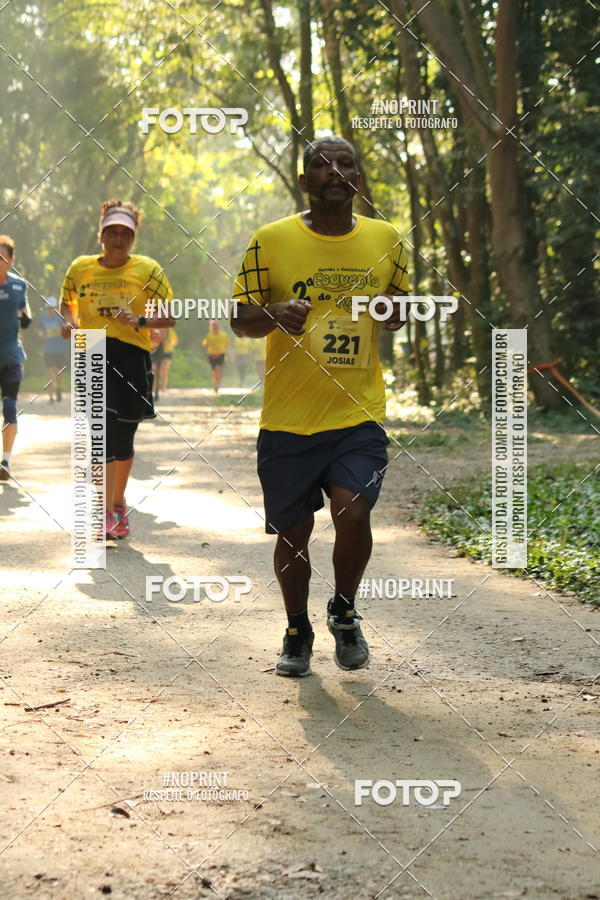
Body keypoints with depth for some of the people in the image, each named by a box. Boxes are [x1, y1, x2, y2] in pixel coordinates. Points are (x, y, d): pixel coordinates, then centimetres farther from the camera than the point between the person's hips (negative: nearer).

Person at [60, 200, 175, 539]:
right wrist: (70, 322, 3)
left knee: (123, 439, 7)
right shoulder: (80, 268, 7)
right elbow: (67, 302, 25)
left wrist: (139, 321, -14)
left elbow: (170, 318, 3)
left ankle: (118, 503, 31)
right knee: (101, 432, -12)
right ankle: (106, 513, -3)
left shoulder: (148, 269, 3)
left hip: (132, 357, 0)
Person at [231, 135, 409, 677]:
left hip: (359, 415, 1)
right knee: (292, 532, 7)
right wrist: (274, 316, -19)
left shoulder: (385, 240, 7)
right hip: (287, 420, 0)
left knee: (353, 512, -18)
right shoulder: (271, 240, -1)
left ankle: (344, 613, 12)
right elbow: (240, 319, 2)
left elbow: (400, 314, 20)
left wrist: (397, 309, -5)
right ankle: (298, 632, 32)